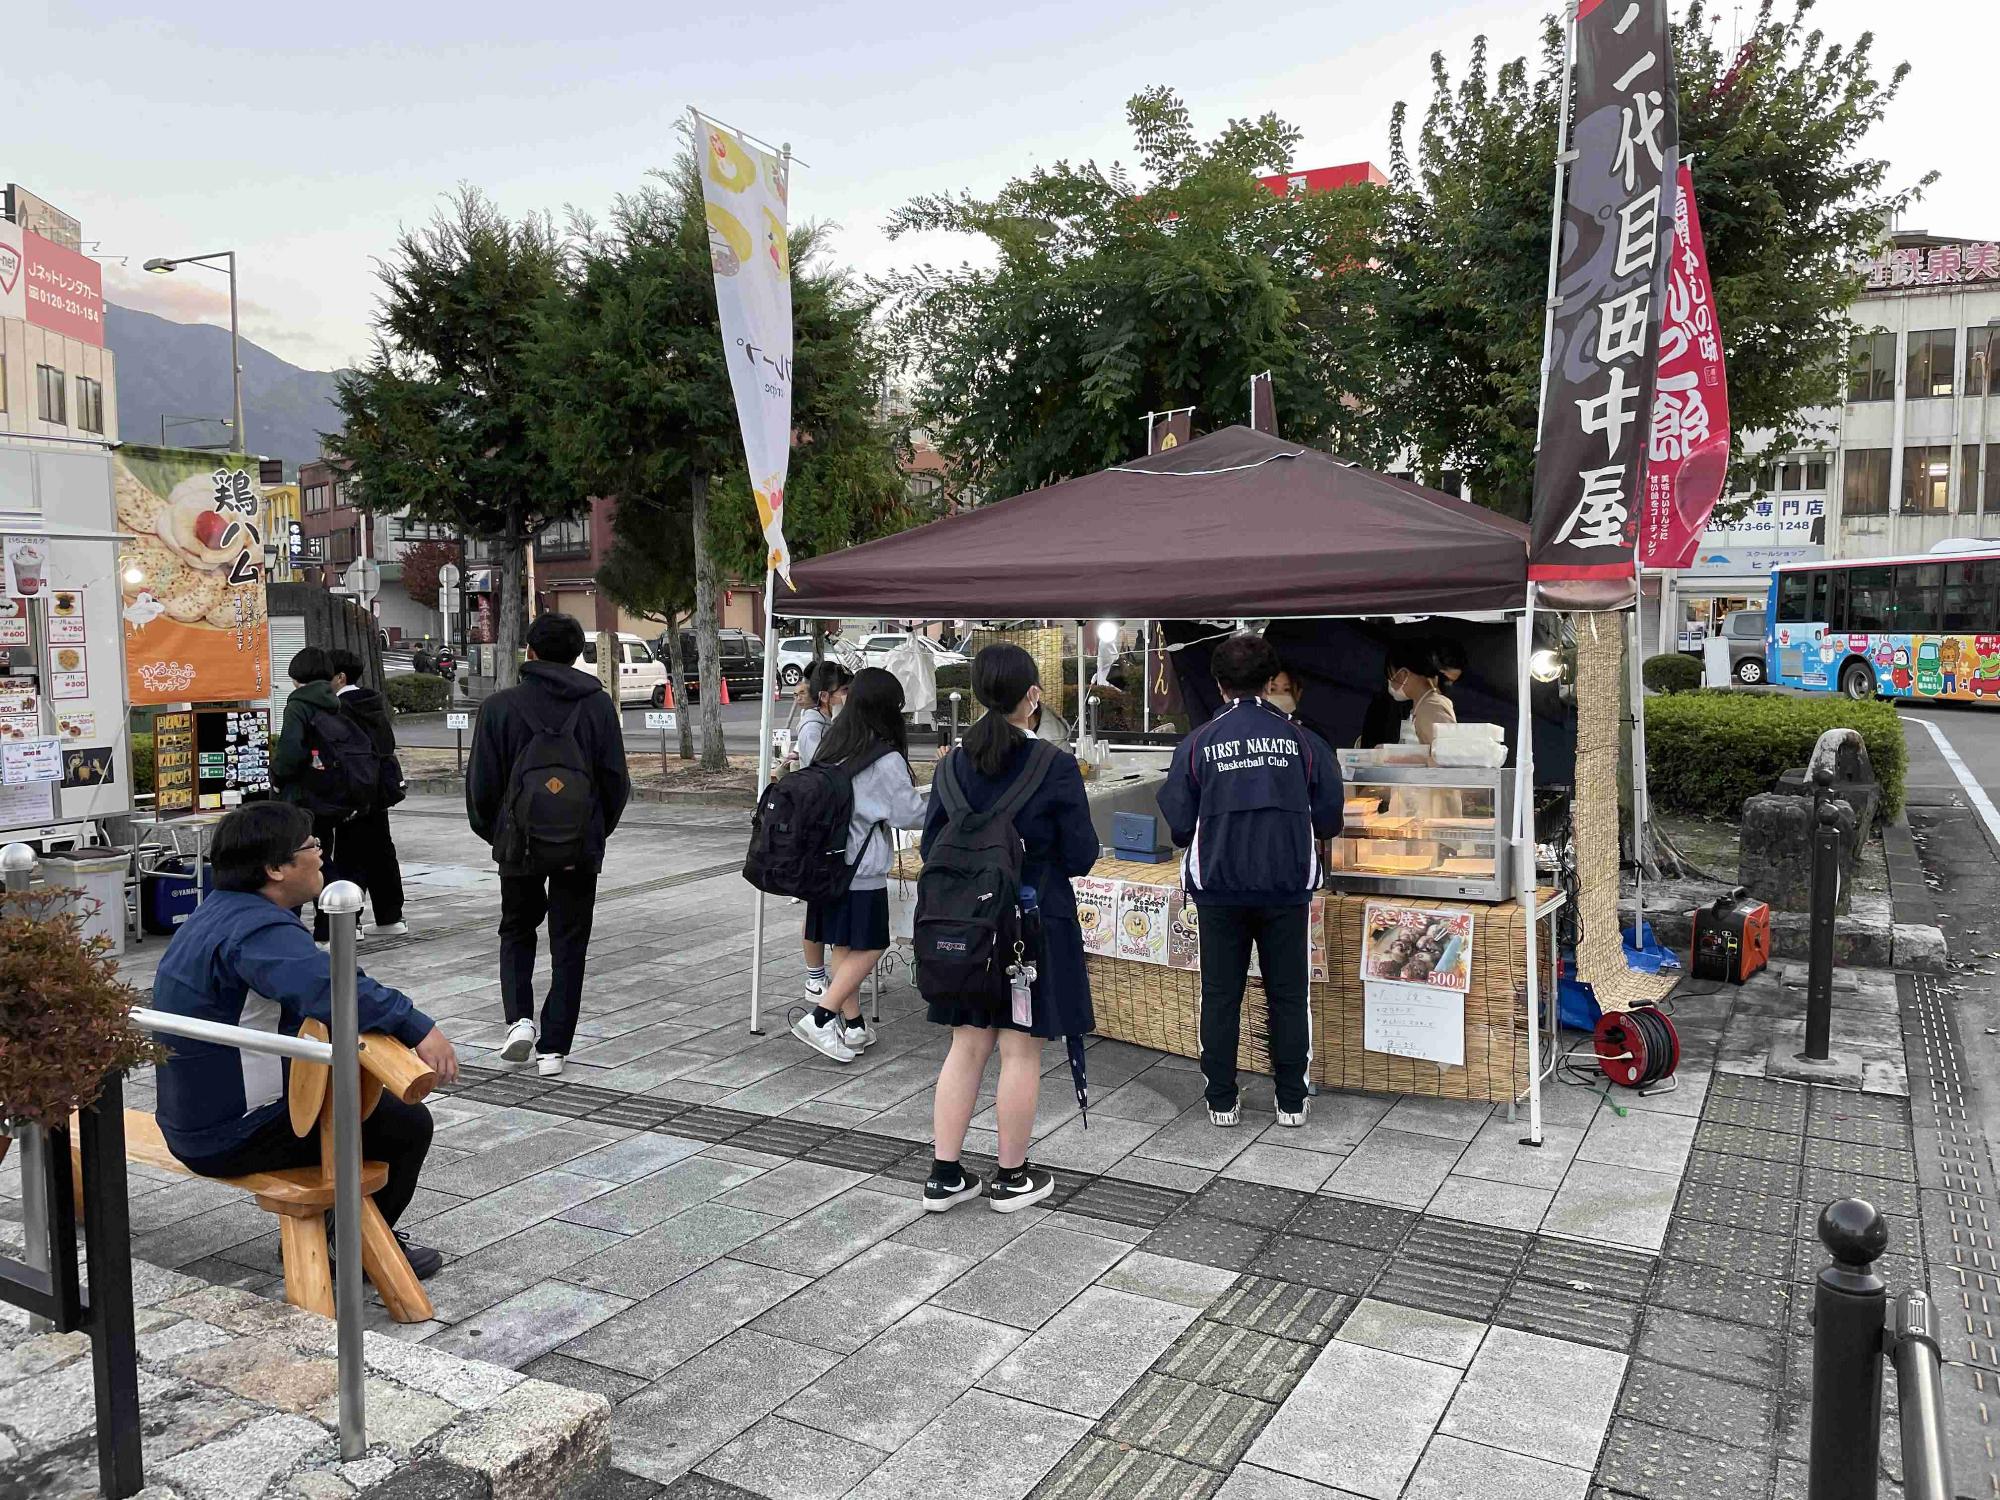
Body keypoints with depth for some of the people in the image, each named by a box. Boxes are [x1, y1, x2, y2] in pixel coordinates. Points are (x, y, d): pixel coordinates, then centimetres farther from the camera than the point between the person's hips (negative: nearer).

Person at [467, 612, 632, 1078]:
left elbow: (482, 783, -3)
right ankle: (553, 1049, 9)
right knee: (569, 944, 10)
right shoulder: (598, 704, -4)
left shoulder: (500, 707, -6)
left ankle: (519, 1018, 3)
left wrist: (492, 832, 14)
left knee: (517, 931, 22)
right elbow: (616, 780, -1)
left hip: (519, 842, 0)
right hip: (581, 846, 0)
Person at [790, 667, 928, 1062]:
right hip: (862, 869, -7)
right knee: (869, 946, 2)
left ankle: (852, 1025, 19)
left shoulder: (831, 748, 6)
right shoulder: (886, 760, -15)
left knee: (843, 945, 13)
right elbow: (910, 814, -7)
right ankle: (820, 1018, -5)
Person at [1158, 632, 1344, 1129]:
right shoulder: (1303, 741, -3)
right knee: (1288, 995, 12)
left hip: (1219, 888, 0)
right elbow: (1329, 819, 1)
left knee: (1221, 995, 11)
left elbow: (1178, 826, -4)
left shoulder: (1197, 743, -5)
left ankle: (1221, 1101, 17)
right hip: (1287, 888, 1)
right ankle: (1292, 1102, 18)